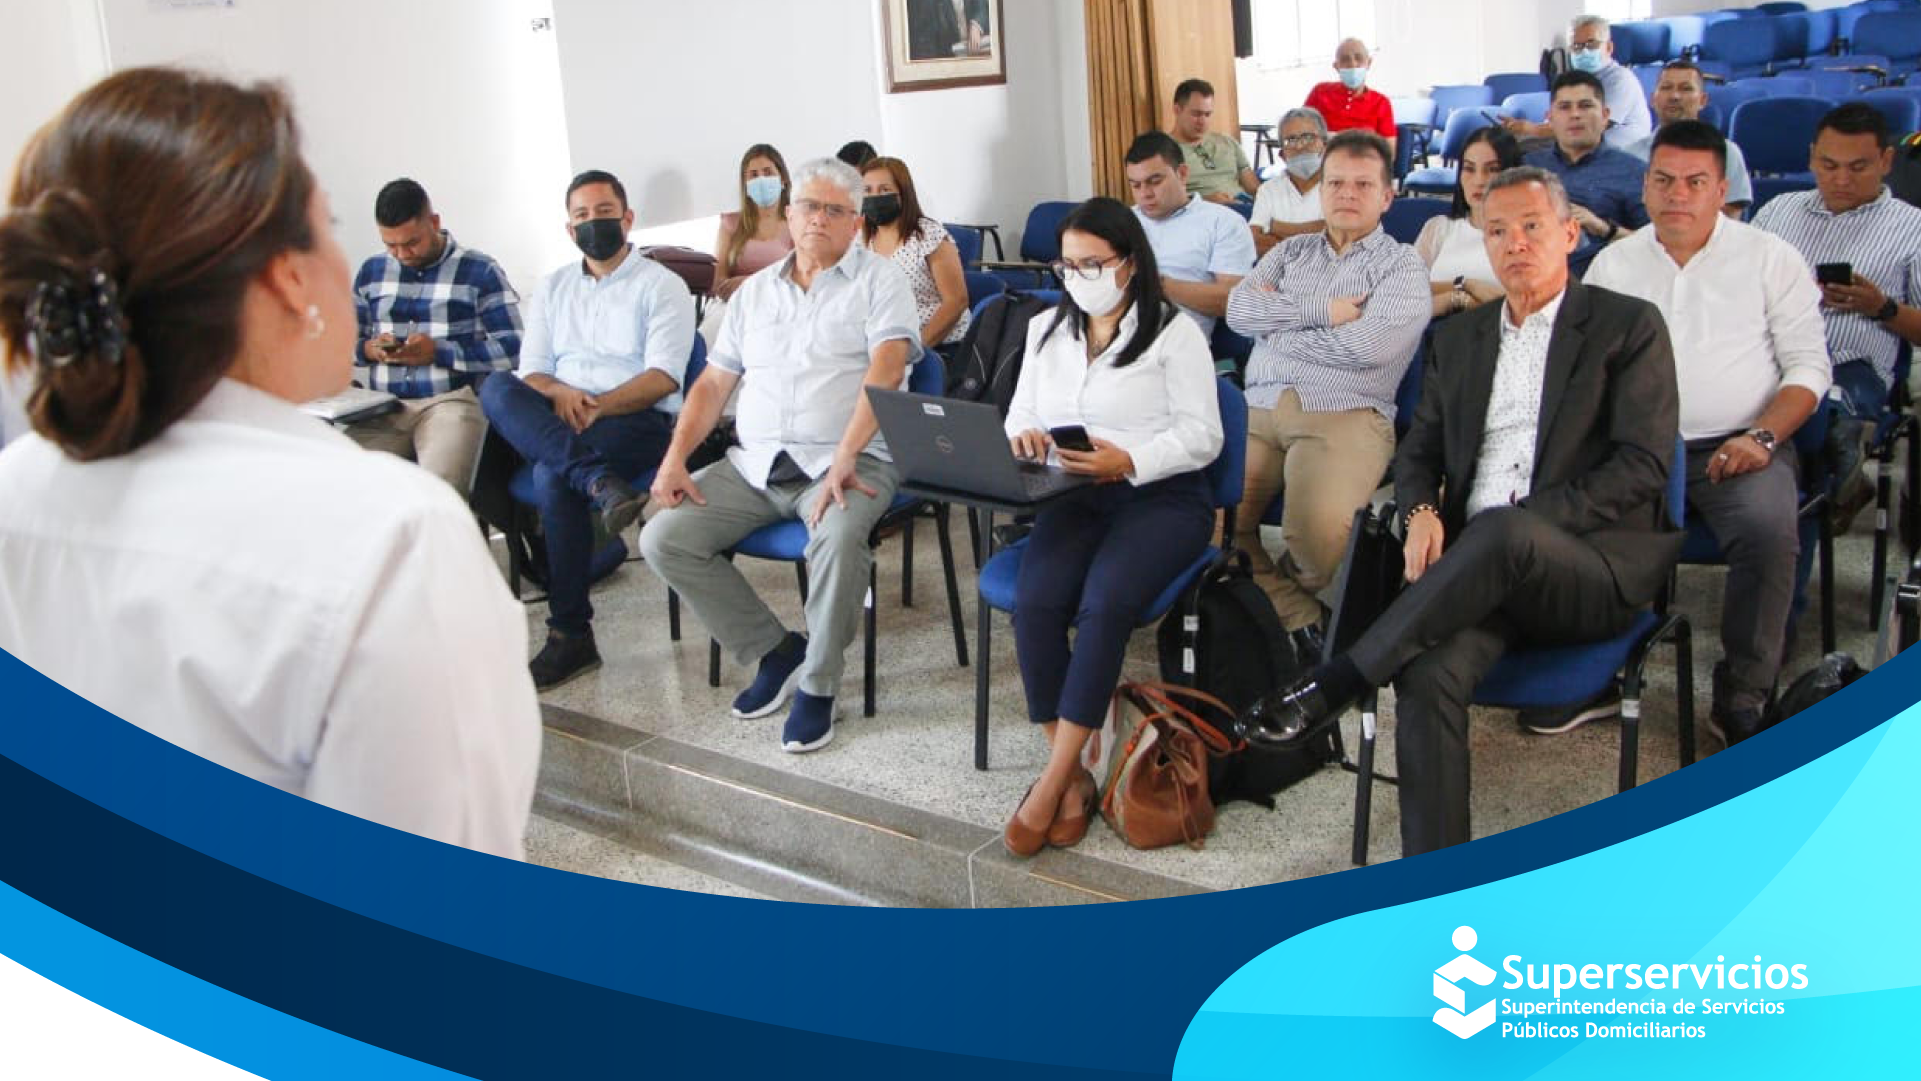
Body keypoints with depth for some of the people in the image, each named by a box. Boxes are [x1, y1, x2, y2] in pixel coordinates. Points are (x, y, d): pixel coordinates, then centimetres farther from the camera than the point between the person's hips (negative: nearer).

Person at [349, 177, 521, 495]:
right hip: (383, 408, 4)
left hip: (452, 401, -4)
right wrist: (369, 350, -2)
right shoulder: (371, 271, 17)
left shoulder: (480, 272, 3)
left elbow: (510, 350, -4)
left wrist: (437, 352, -12)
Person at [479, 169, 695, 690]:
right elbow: (531, 371, 13)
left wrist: (596, 407, -20)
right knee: (497, 389, -25)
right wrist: (560, 394, -11)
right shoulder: (555, 287, 22)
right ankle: (600, 481, -42)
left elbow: (663, 377, -7)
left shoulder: (662, 286, 6)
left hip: (639, 419, -5)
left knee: (553, 474, -33)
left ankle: (571, 636, -28)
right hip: (554, 419, 5)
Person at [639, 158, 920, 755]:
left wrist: (845, 458, -26)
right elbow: (714, 381, 17)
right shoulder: (755, 291, 20)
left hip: (846, 460, -5)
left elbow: (886, 366, -12)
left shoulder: (878, 279, 3)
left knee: (838, 537, -37)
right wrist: (675, 458, 1)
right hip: (755, 462, 5)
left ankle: (817, 684, -15)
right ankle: (773, 649, 3)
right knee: (664, 539, -12)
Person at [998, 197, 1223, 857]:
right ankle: (1073, 775, -17)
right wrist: (1023, 435, -6)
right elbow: (1019, 414, 20)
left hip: (1160, 497, -4)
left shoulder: (1175, 332, 1)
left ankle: (1051, 783, -24)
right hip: (1073, 497, 4)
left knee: (1104, 604, -33)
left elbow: (1202, 436, -5)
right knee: (1034, 604, -28)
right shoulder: (1047, 330, 17)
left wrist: (1129, 462, -21)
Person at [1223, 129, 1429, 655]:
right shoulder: (1289, 252, 24)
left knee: (1319, 526, -32)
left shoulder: (1403, 267, 10)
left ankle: (1287, 591, 3)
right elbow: (1239, 309, 6)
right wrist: (1321, 310, -3)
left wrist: (1276, 324, 2)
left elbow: (1368, 346, -8)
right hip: (1257, 409, 4)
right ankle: (1297, 620, -8)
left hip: (1344, 415, -4)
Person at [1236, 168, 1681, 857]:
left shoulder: (1629, 326, 7)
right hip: (1482, 567, 3)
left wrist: (1523, 524, -14)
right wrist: (1421, 512, -3)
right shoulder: (1458, 340, 22)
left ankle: (1334, 685, -33)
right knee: (1430, 672, -29)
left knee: (1506, 532, -39)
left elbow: (1643, 465, -3)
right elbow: (1419, 450, 22)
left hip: (1596, 567, -3)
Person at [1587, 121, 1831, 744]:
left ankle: (1743, 699, -15)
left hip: (1737, 446, -2)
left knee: (1769, 530, -32)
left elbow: (1807, 364, 4)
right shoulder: (1614, 263, 14)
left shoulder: (1771, 259, 8)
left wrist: (1762, 437, -13)